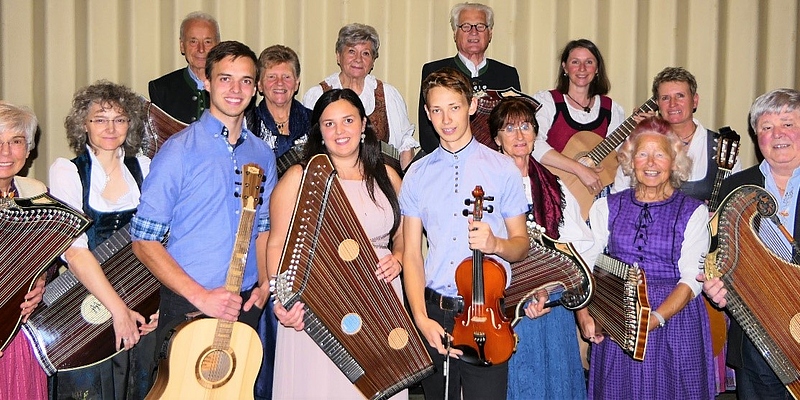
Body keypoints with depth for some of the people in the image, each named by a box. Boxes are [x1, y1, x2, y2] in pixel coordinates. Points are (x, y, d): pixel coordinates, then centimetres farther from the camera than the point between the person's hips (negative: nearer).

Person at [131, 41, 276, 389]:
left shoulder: (262, 154, 6)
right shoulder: (179, 151, -11)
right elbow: (144, 242, -12)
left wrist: (264, 284, -1)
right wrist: (200, 295, -18)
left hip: (245, 305, 5)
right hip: (188, 307, -5)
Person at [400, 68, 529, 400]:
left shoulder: (503, 169, 1)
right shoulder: (417, 175, 5)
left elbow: (522, 245, 5)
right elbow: (411, 254, 3)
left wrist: (496, 244, -18)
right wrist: (422, 318, -10)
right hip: (434, 313, 2)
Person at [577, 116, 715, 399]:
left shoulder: (693, 212, 2)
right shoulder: (606, 207, 7)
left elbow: (692, 279, -7)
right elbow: (584, 264, 1)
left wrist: (655, 319, -22)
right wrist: (583, 314, -16)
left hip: (674, 319, -1)